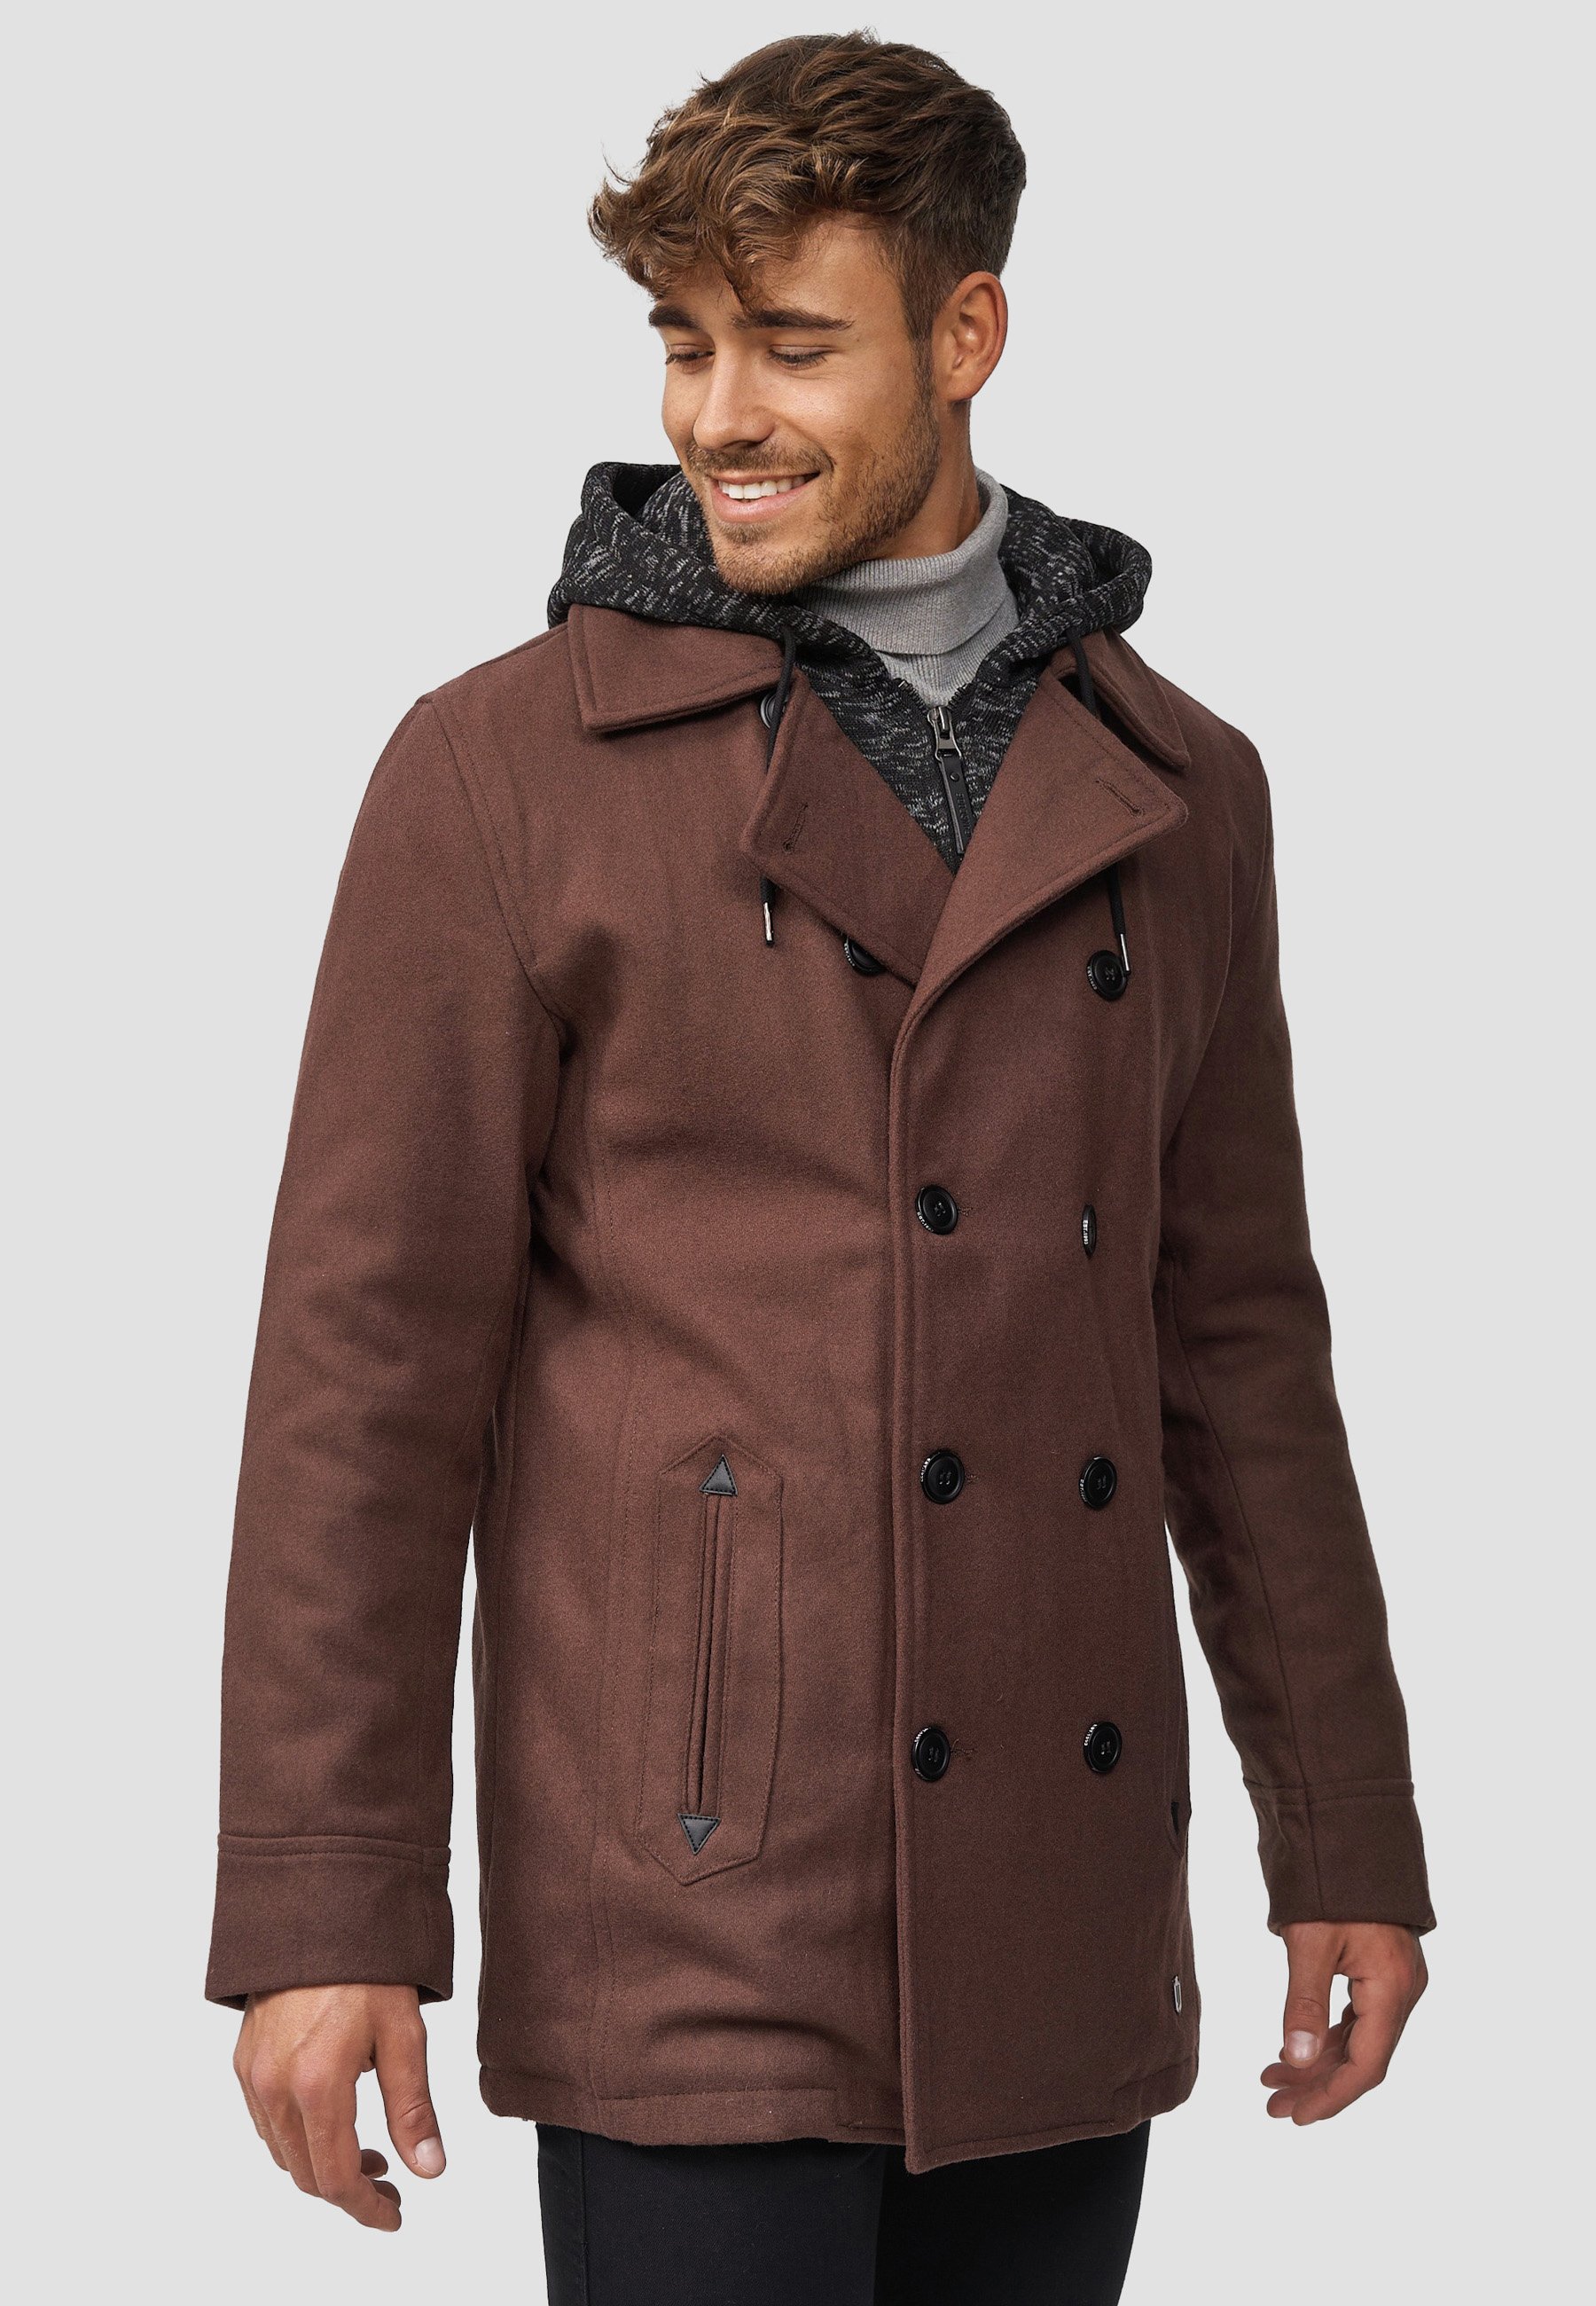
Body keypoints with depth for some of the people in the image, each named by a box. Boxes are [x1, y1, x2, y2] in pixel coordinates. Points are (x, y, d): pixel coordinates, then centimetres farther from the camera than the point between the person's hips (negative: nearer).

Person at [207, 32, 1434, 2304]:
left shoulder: (1173, 790, 11)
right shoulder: (506, 771, -2)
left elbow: (1241, 1339, 15)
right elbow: (367, 1361, -5)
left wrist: (1347, 1839, 13)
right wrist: (318, 1907, -10)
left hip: (1061, 1943, 4)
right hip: (685, 1924, -4)